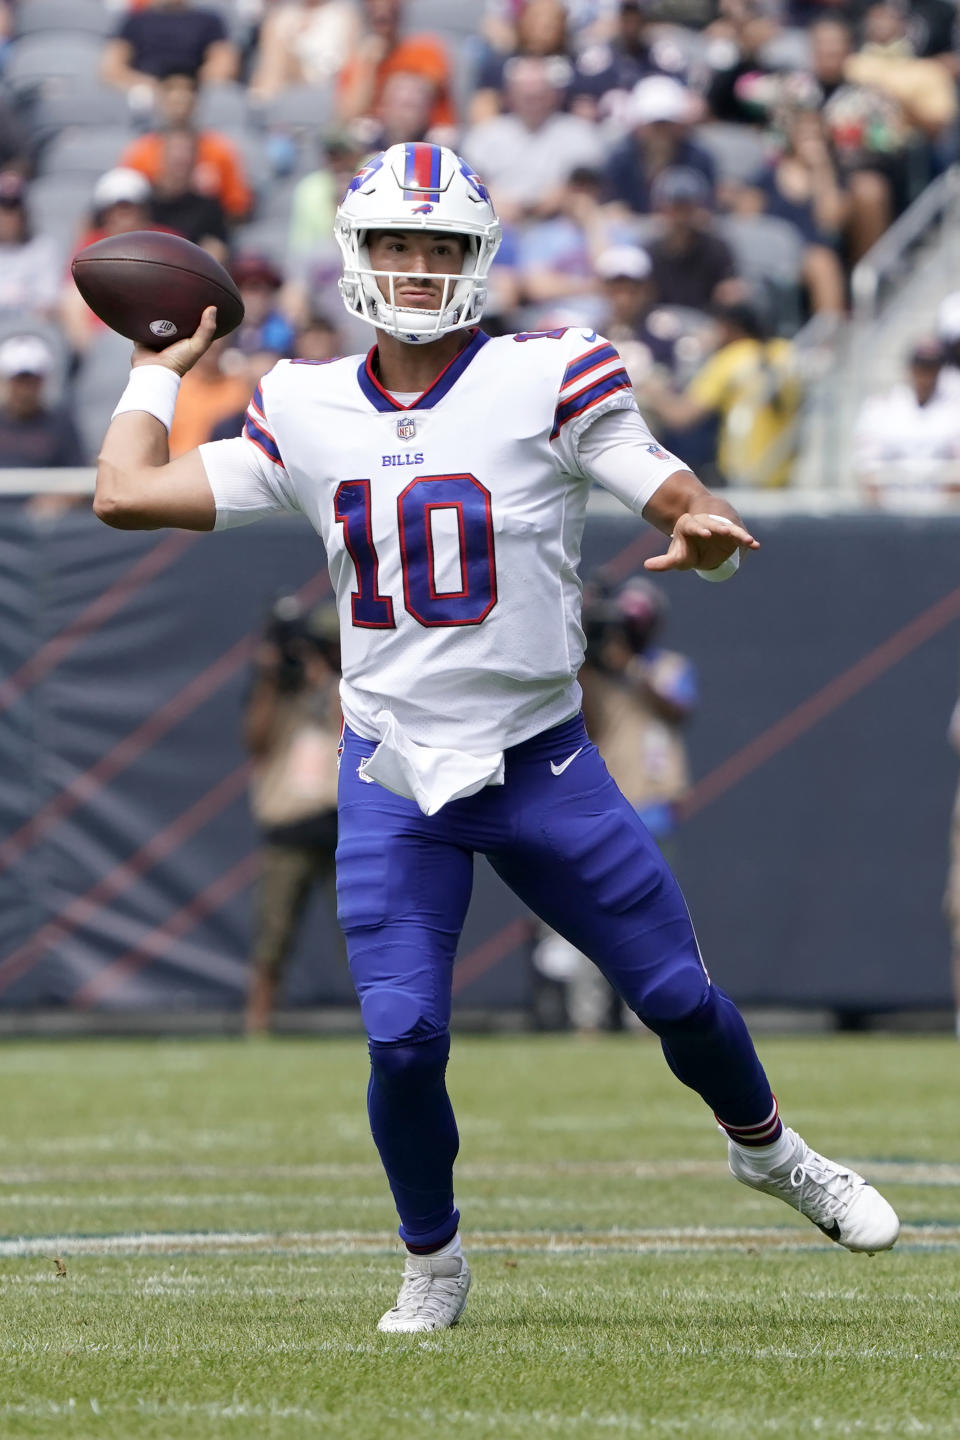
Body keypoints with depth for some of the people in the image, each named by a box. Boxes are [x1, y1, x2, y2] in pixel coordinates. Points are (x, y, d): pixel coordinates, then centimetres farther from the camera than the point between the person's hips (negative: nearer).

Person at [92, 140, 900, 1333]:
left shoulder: (545, 382, -8)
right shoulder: (308, 413, 2)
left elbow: (684, 502, -13)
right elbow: (126, 493, 1)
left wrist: (705, 533, -35)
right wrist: (161, 366, 11)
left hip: (541, 763, -1)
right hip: (392, 778, 1)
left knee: (679, 997, 3)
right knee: (403, 1038, -11)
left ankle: (765, 1149, 35)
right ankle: (432, 1262, 14)